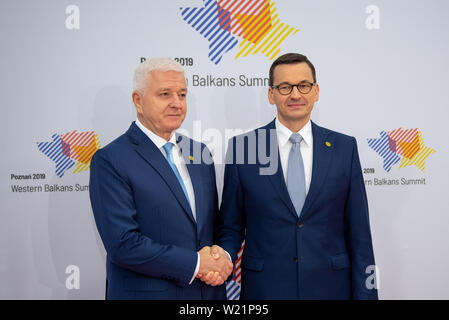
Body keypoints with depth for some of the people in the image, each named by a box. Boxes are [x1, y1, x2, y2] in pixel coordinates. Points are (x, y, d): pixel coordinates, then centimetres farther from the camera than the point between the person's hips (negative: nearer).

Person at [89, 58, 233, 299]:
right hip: (147, 292, -5)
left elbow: (214, 224, 12)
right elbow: (122, 244, -19)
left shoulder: (199, 152, 6)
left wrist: (221, 256, -9)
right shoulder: (109, 160, -13)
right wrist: (196, 263, -17)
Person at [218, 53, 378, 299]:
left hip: (330, 286, 1)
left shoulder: (344, 147, 0)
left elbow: (359, 234, 1)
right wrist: (224, 259, -18)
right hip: (264, 288, 0)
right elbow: (231, 227, 1)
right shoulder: (242, 147, -3)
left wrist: (365, 293, -2)